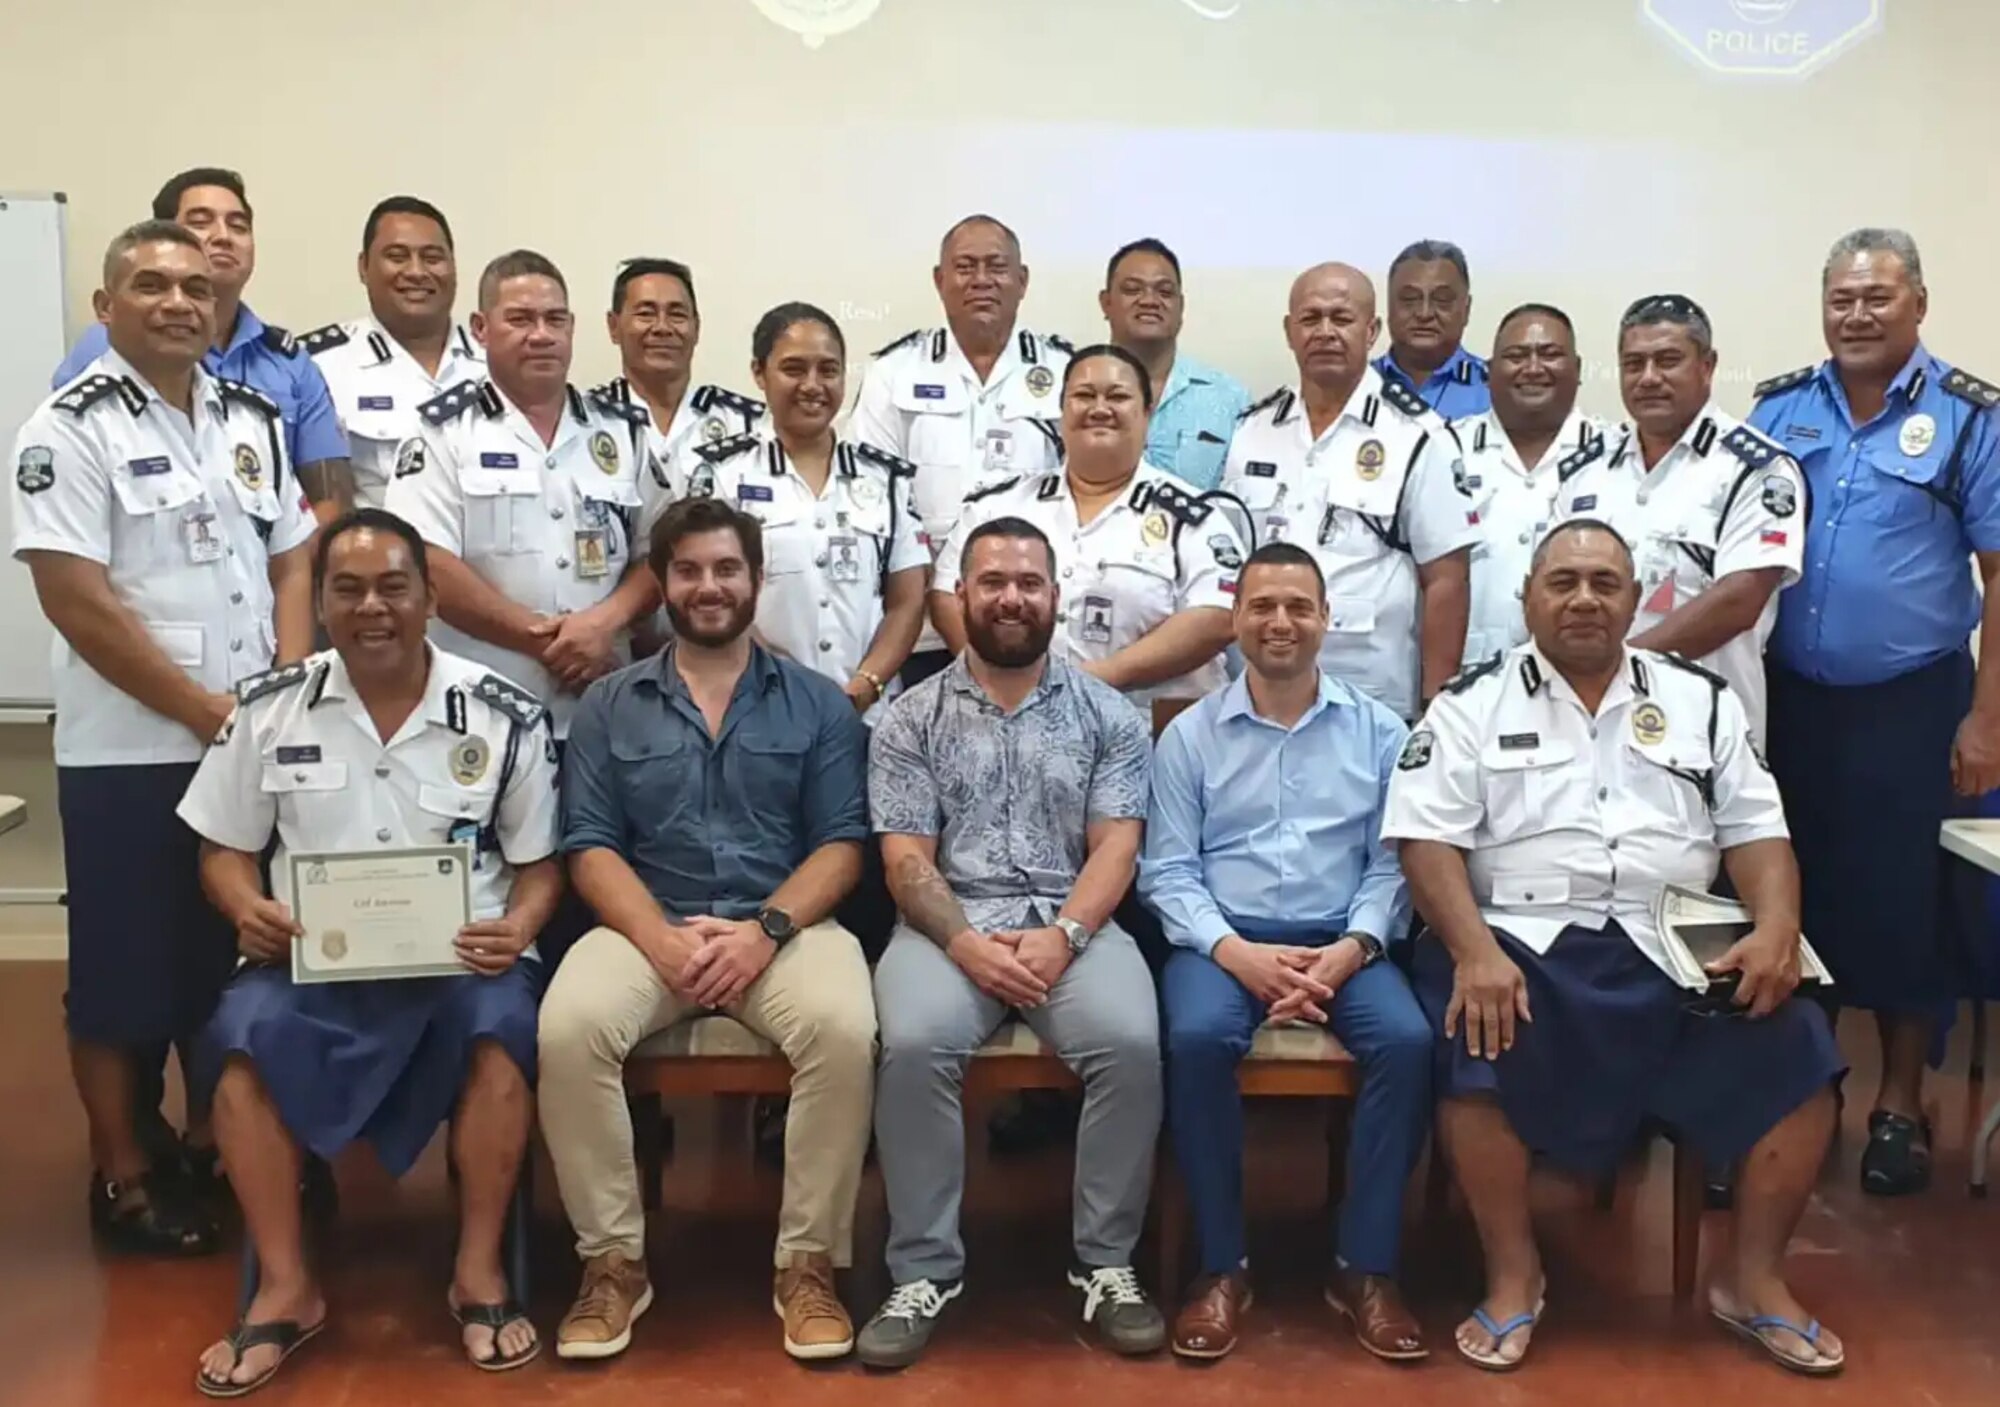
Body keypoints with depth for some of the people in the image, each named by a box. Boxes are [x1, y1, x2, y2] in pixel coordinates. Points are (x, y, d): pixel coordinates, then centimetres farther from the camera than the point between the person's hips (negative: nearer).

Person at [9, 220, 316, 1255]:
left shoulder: (253, 421, 10)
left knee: (235, 960, 14)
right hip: (128, 754, -5)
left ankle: (211, 1146, 30)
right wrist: (206, 711, -14)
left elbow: (292, 564, 11)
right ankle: (124, 1177, 19)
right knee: (123, 971, 5)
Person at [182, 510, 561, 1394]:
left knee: (500, 1031, -32)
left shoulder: (504, 716, 1)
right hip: (310, 957, 2)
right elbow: (225, 850, 12)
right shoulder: (269, 708, 6)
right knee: (242, 1039, -28)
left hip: (460, 957, -1)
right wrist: (245, 907, -11)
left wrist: (518, 927, -15)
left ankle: (479, 1274, -13)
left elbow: (539, 862, 6)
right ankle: (285, 1288, -12)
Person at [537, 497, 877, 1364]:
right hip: (647, 925, 1)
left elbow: (841, 845, 2)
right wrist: (663, 939, -15)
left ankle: (808, 1264, -13)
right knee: (569, 1028, -29)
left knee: (843, 1030, -31)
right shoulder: (609, 706, 11)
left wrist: (766, 928, -16)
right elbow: (590, 848, 3)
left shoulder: (817, 703, 9)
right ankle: (613, 1261, -9)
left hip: (785, 925, -1)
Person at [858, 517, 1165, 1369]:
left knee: (1131, 1042, -29)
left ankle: (1106, 1265, -9)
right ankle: (924, 1273, -13)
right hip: (950, 924, 0)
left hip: (1075, 924, 1)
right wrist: (966, 943, -17)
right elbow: (906, 861, 1)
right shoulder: (911, 719, 8)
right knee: (914, 1045, -31)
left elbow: (1115, 847, 1)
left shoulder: (1108, 715, 9)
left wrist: (1063, 935, -17)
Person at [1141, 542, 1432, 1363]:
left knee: (1407, 1041, -28)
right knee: (1197, 1037, -32)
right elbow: (1168, 871, 1)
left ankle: (1365, 1267, -11)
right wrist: (1237, 952, -15)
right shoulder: (1190, 735, 7)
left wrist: (1351, 947, -13)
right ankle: (1222, 1266, -14)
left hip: (1342, 942, 1)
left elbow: (1392, 863, 5)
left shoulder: (1380, 732, 10)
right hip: (1224, 941, -1)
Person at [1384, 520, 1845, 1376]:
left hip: (1679, 948, 3)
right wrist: (1475, 950, -20)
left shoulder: (1700, 700, 16)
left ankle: (1751, 1277, 2)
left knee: (1794, 1051, -19)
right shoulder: (1473, 704, 6)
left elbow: (1756, 830, 12)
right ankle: (1513, 1275, -9)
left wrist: (1777, 927, -9)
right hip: (1527, 940, -2)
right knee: (1477, 1054, -31)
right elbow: (1427, 839, -4)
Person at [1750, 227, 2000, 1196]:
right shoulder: (1778, 409, 5)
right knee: (1791, 893, 10)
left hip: (1909, 704, -2)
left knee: (1899, 903, 6)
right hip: (1787, 698, 3)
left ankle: (1899, 1107, 23)